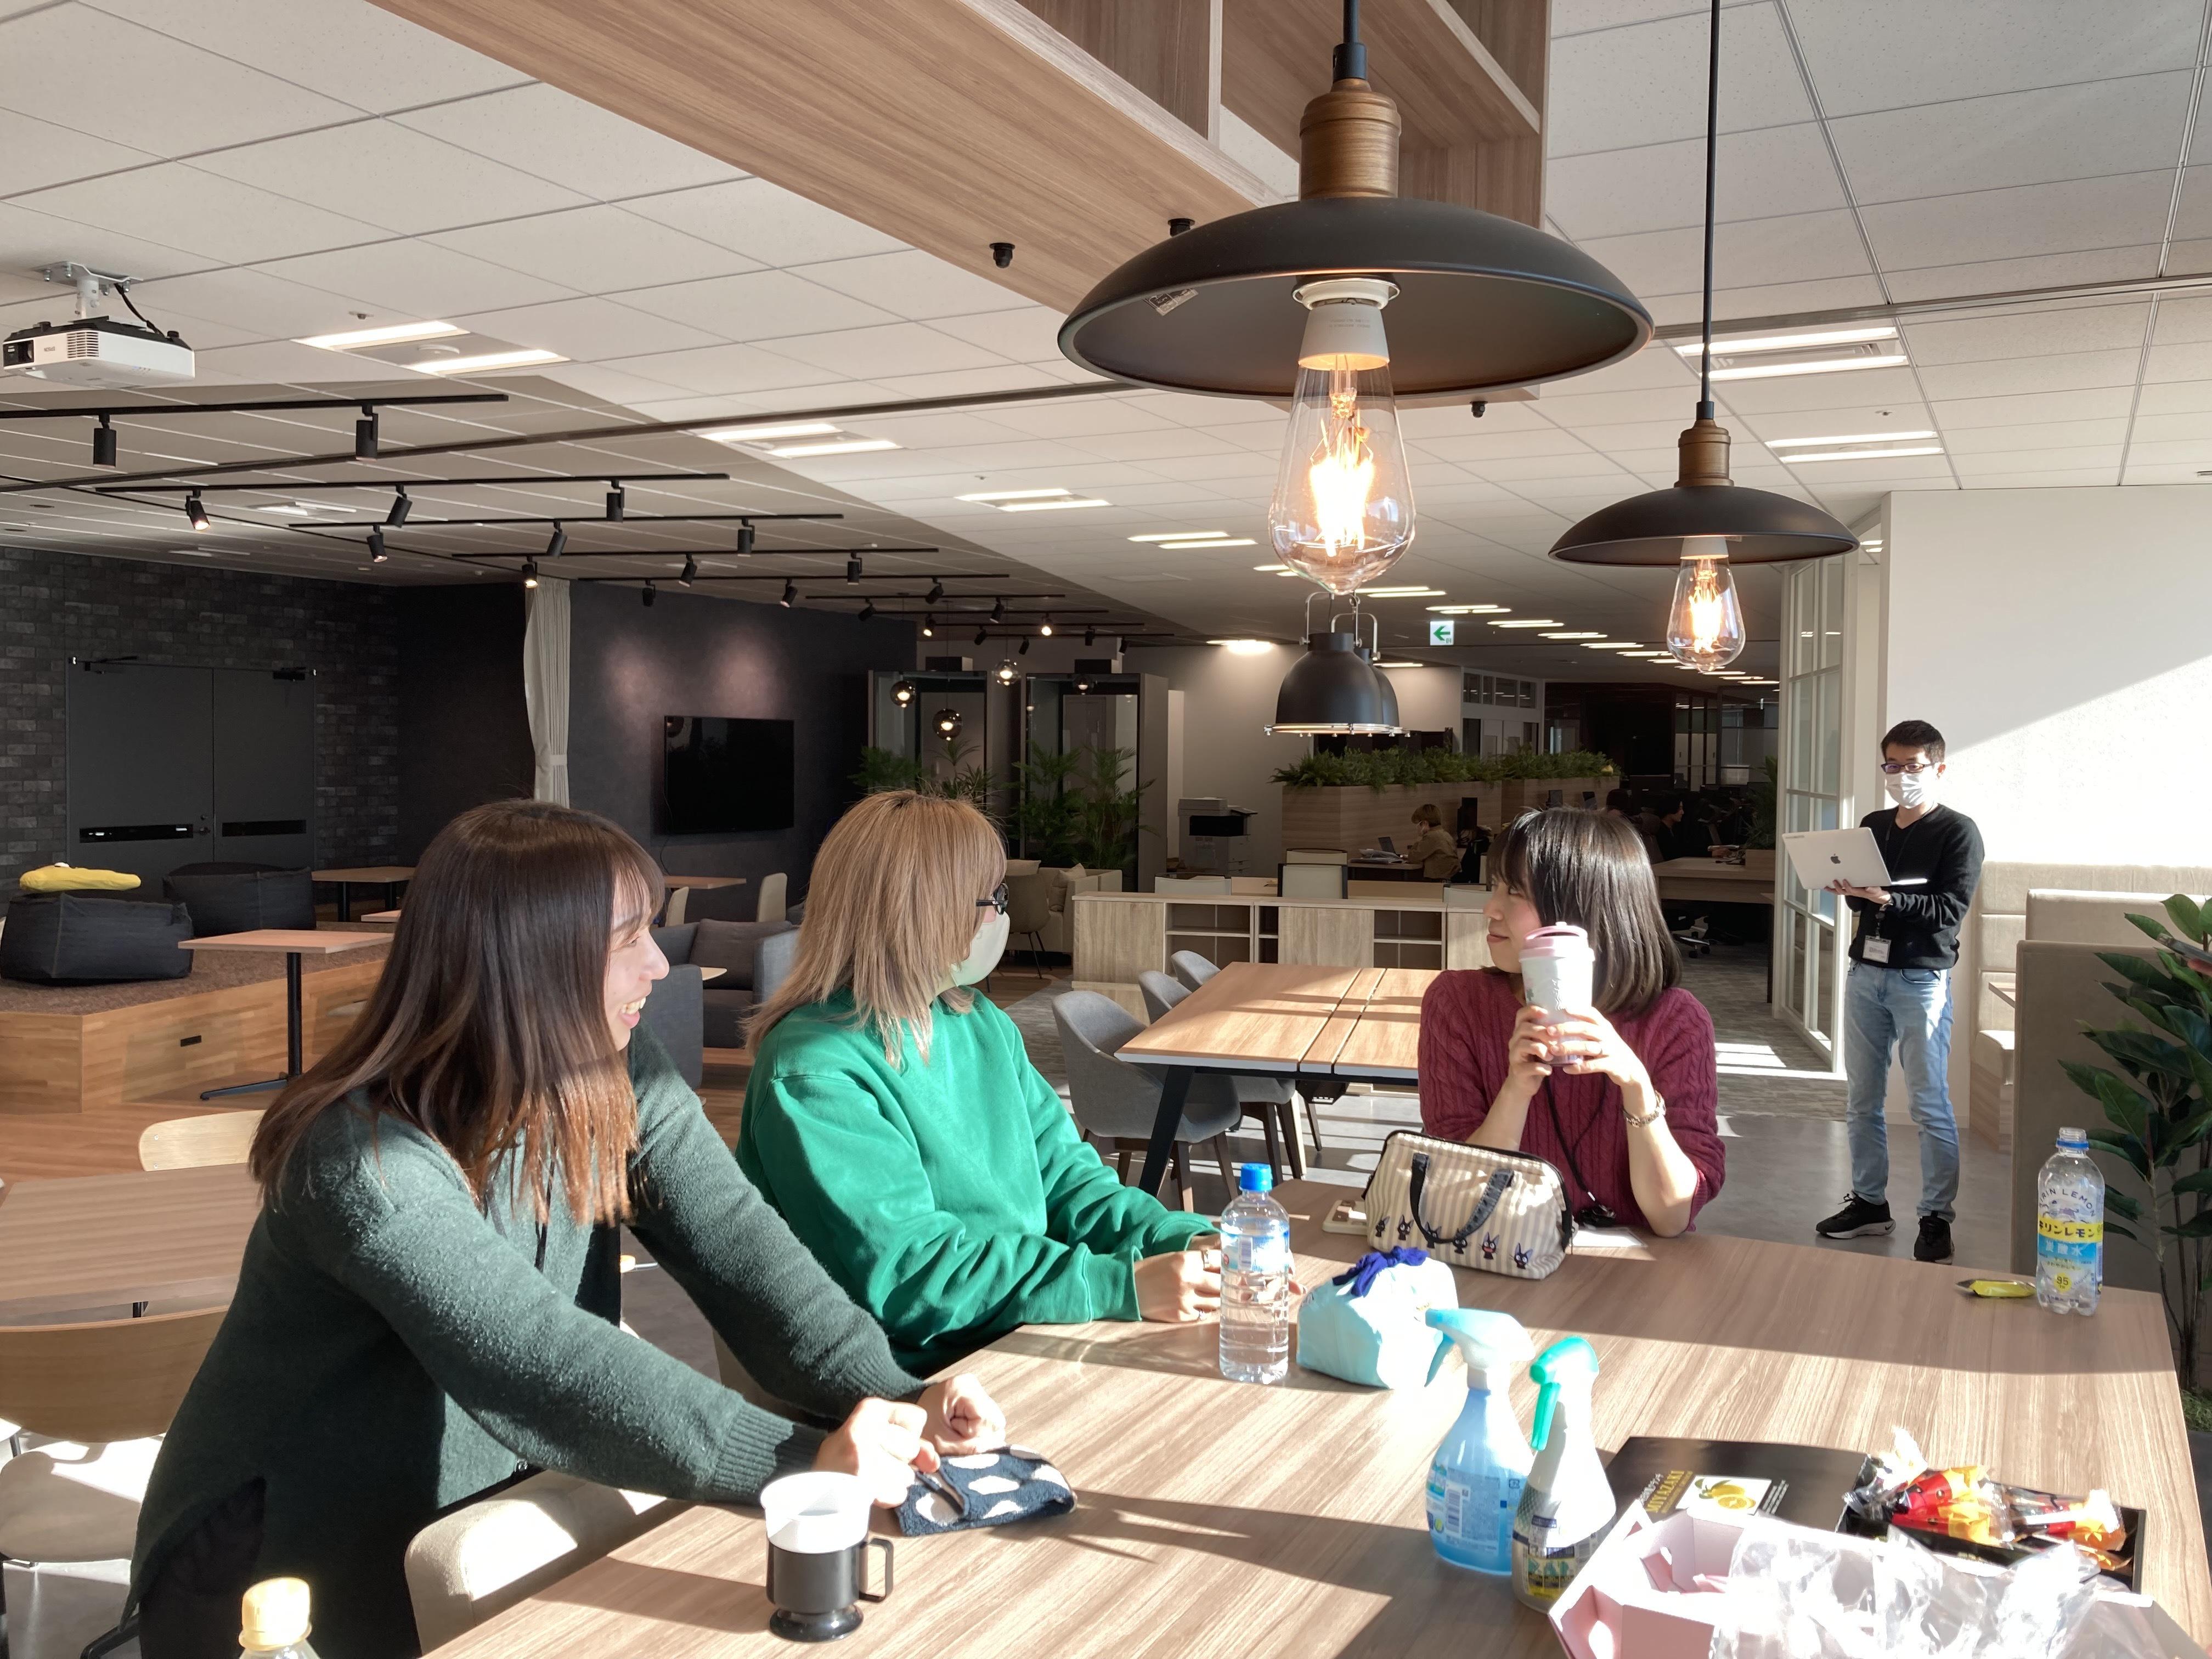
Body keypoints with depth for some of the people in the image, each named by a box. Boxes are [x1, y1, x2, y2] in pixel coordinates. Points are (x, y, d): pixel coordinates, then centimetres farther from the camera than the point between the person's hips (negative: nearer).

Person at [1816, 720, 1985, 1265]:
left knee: (1929, 1105, -3)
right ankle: (1869, 1202, 21)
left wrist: (1887, 898, -25)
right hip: (1866, 972, 6)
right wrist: (1847, 889, -4)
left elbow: (1949, 910, -13)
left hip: (1921, 979, -6)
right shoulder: (1872, 826, 14)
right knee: (1862, 1100, 10)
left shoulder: (1958, 832, -4)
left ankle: (1936, 1217, 5)